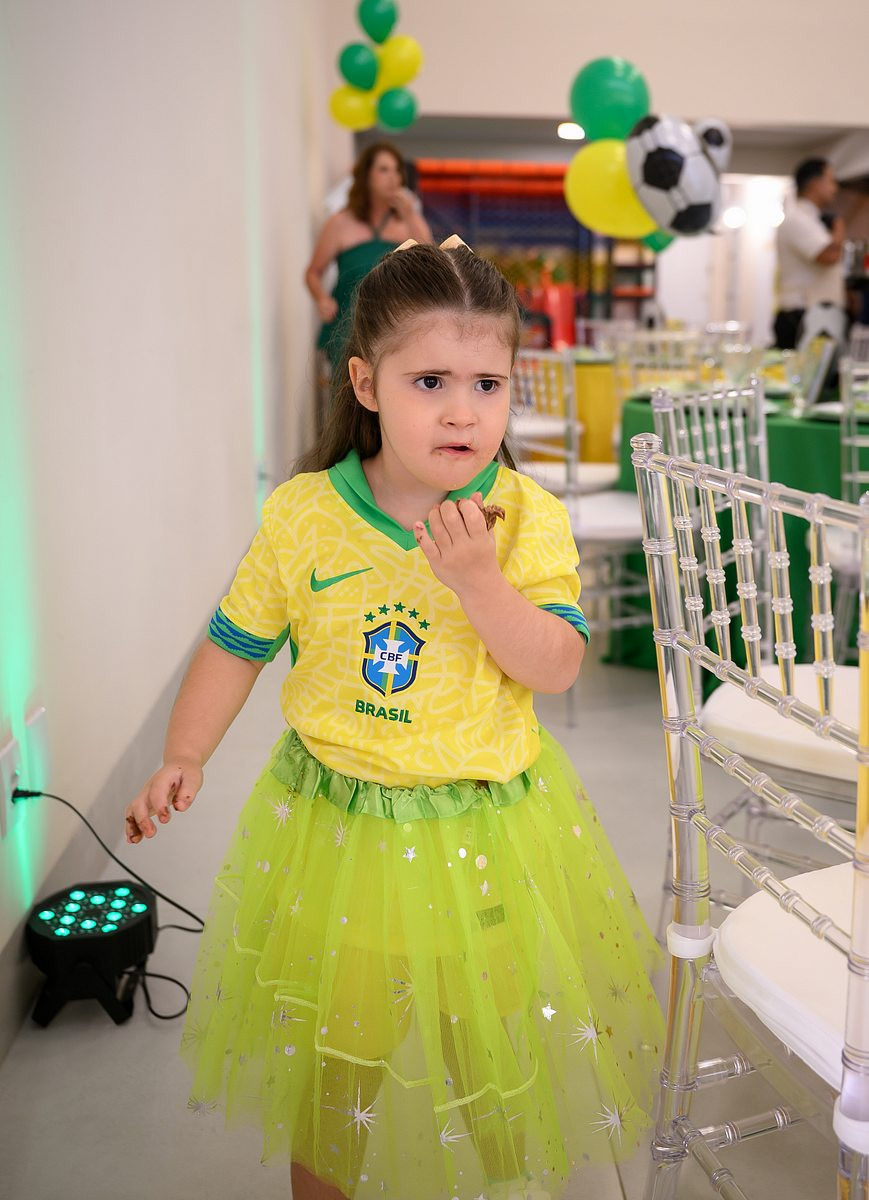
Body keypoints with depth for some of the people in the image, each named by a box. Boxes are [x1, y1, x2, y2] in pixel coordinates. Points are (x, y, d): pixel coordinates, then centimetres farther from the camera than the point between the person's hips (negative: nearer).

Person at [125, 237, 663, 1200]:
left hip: (487, 833, 0)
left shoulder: (529, 518, -10)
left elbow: (556, 668, -15)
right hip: (336, 824, 1)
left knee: (494, 1059, 18)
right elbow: (239, 642, 2)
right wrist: (182, 759, -4)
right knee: (329, 1069, 18)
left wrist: (478, 577, -28)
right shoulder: (302, 514, -8)